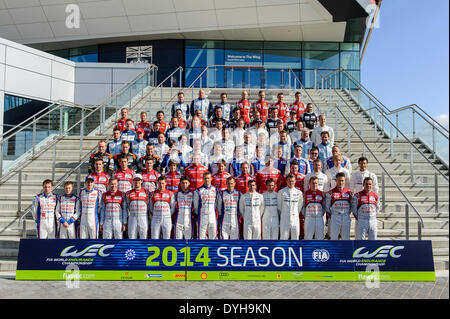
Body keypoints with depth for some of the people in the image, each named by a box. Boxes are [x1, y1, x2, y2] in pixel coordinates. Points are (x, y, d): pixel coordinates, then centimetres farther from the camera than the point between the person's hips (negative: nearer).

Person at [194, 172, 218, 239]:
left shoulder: (215, 190, 8)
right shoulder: (198, 191, 1)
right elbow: (195, 204, 8)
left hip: (213, 217, 2)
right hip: (202, 216, -2)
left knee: (213, 236, 4)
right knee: (201, 236, 0)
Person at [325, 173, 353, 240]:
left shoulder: (349, 192, 5)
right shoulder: (331, 193, -1)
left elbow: (352, 206, 14)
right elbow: (327, 207, 5)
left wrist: (348, 214, 6)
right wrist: (330, 215, 0)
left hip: (346, 219, 2)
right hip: (335, 219, -2)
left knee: (346, 238, 7)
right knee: (334, 237, 3)